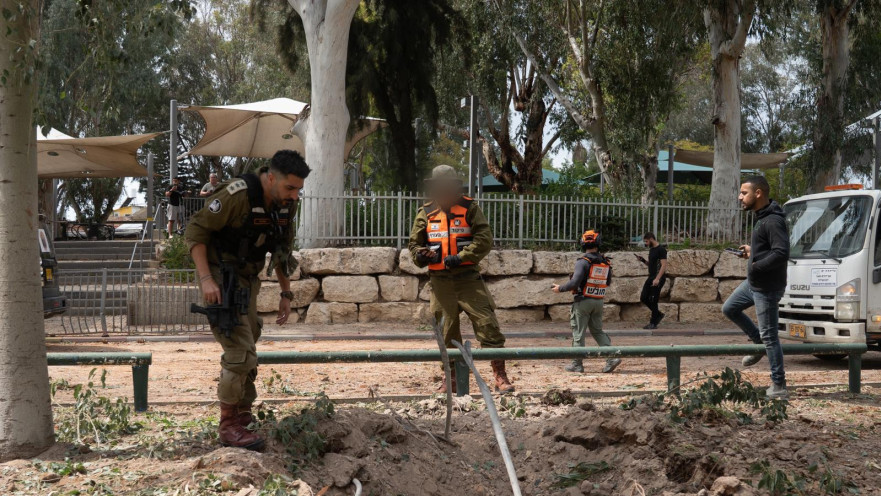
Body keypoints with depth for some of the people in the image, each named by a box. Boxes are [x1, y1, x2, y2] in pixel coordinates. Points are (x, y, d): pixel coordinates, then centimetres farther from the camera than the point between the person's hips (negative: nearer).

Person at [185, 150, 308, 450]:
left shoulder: (286, 203, -1)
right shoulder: (238, 195, -25)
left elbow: (282, 250, 13)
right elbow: (196, 231, -20)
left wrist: (286, 293, 12)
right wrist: (206, 279, -27)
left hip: (247, 279, 8)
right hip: (221, 279, -8)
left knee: (247, 351, 15)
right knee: (240, 352, -14)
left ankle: (243, 416, 28)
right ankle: (229, 427, -5)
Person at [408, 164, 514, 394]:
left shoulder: (469, 208, 2)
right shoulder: (426, 213, 10)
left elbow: (484, 239, -8)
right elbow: (414, 243, 14)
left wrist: (460, 257, -18)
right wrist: (420, 255, -10)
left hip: (468, 278, -3)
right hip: (441, 282, 3)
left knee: (488, 324, -9)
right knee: (447, 332, 7)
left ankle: (500, 376, -4)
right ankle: (452, 379, 18)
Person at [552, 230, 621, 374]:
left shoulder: (583, 261, -15)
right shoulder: (605, 262, 4)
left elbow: (574, 283, -21)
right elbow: (608, 282, 16)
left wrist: (560, 289, -7)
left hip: (583, 301, -5)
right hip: (599, 301, 6)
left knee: (578, 333, 4)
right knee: (597, 331, 16)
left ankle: (577, 364, 8)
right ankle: (612, 357, 0)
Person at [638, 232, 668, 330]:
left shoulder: (661, 250, -13)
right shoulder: (651, 249, 15)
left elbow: (663, 265, -19)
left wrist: (657, 279, -27)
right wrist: (644, 261, 6)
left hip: (658, 278, -9)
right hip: (651, 277, 9)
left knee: (653, 300, -7)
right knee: (643, 298, 7)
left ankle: (653, 323, 1)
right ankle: (658, 314, 22)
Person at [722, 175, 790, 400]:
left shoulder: (773, 221, -24)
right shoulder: (762, 217, 7)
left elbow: (782, 253, -32)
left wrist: (755, 265, -23)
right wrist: (752, 249, 8)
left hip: (767, 288, -10)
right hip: (753, 282, 10)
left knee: (769, 335, -3)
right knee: (729, 308, 22)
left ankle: (779, 386, 6)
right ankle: (759, 343, 31)